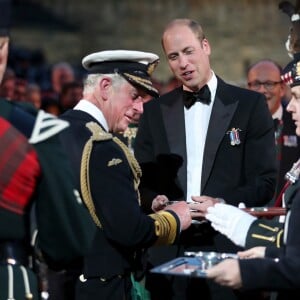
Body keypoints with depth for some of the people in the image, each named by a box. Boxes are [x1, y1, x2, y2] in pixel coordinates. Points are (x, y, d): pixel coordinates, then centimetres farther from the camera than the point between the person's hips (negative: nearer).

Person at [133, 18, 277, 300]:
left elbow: (265, 181, -2)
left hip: (230, 248, -2)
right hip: (169, 252, 2)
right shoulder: (154, 111, 11)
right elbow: (141, 182, 10)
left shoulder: (249, 104, 2)